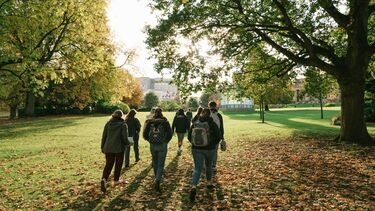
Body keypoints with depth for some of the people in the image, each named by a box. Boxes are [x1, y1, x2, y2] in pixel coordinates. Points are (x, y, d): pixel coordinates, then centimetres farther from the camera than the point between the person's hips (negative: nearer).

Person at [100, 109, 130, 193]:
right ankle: (116, 180, 25)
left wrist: (103, 147, 17)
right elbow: (125, 138, -12)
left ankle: (104, 179, -12)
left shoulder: (108, 124, 3)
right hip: (119, 148, -3)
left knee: (108, 164, 8)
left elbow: (104, 136, 7)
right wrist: (127, 143, 9)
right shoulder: (123, 125, -9)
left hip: (108, 148, 3)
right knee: (118, 164, 14)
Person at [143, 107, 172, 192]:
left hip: (152, 145, 3)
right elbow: (170, 134, -7)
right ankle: (157, 180, -16)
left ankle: (157, 179, 34)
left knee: (155, 163, 19)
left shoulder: (149, 122, 0)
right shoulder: (165, 122, -6)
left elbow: (145, 134, -1)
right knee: (161, 165, 2)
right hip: (162, 145, -3)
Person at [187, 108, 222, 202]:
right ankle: (209, 183, 38)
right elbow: (219, 136, -12)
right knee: (209, 165, 23)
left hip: (196, 149, 1)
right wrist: (214, 144, 5)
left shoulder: (195, 124, -3)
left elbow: (189, 137, 2)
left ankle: (194, 187, -15)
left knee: (197, 168, 4)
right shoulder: (211, 124, -11)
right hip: (209, 149, -1)